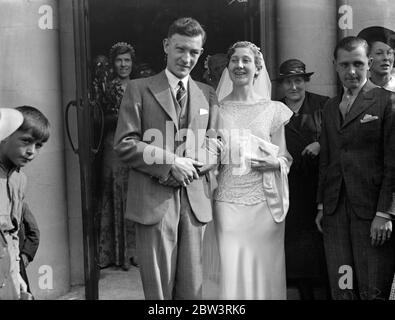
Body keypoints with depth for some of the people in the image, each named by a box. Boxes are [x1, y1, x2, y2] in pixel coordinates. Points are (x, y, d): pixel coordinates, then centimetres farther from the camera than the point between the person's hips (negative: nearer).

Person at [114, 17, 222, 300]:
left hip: (196, 201, 3)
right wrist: (170, 162, -14)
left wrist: (188, 167, -8)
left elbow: (214, 148, 11)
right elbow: (124, 144, -4)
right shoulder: (139, 89, 3)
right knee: (158, 286, 4)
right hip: (154, 201, -3)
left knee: (192, 286, 8)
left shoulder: (207, 94, 14)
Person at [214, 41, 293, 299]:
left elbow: (286, 157, 11)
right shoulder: (216, 109, 7)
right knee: (228, 271, 0)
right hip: (226, 203, 0)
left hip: (264, 202, 0)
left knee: (263, 271, 4)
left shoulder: (274, 110, 6)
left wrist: (276, 163, -10)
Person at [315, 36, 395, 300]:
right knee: (341, 289, 6)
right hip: (335, 212, 5)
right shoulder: (330, 108, 16)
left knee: (373, 290, 0)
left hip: (372, 209, -5)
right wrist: (322, 206, 13)